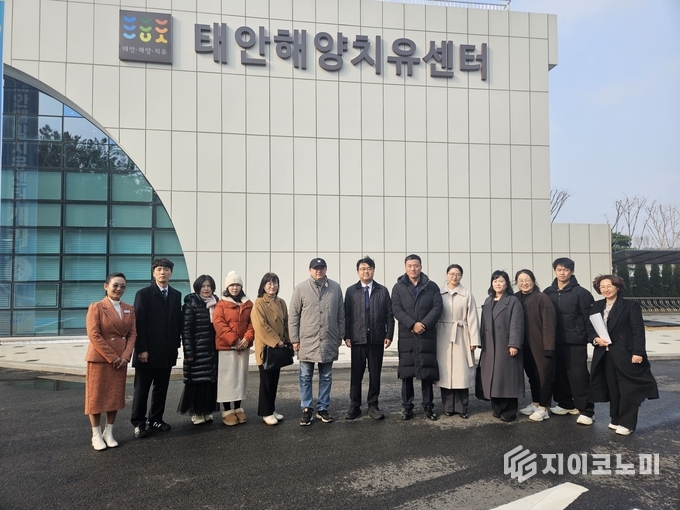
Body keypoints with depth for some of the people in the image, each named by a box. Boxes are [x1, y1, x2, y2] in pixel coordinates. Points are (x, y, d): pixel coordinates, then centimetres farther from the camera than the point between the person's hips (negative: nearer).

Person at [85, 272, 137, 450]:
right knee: (96, 396, 3)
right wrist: (111, 357, -16)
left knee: (116, 396, 9)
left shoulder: (129, 309, 8)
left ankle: (109, 433, 21)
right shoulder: (96, 307, -7)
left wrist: (125, 356, -9)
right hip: (99, 359, -5)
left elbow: (132, 334, 5)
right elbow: (94, 335, -14)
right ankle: (96, 435, 15)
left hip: (120, 360, 5)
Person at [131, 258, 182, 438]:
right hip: (148, 351, -4)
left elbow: (178, 322, 10)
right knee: (141, 389, 6)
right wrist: (141, 349, -15)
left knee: (161, 388, 11)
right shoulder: (143, 294, -5)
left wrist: (176, 345, 6)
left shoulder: (176, 295, 9)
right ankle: (138, 423, 17)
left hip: (167, 352, 4)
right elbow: (139, 324, -10)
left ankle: (156, 420, 22)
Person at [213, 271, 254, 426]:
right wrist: (234, 340, -18)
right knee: (227, 378, 0)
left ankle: (238, 409, 20)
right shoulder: (221, 304, -2)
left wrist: (247, 338, -12)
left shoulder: (248, 304, 9)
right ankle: (227, 411, 7)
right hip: (226, 346, -4)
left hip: (244, 346, 4)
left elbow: (252, 323, 4)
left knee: (241, 377, 9)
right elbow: (219, 324, -11)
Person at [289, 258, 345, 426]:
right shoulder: (301, 289, -3)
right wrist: (294, 339, -2)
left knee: (326, 377, 12)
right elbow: (294, 316, -1)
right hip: (307, 341, -2)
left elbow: (341, 314, 9)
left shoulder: (335, 288, 2)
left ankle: (323, 408, 24)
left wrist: (340, 336, 9)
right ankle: (307, 409, 18)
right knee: (305, 378, 7)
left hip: (329, 342, 2)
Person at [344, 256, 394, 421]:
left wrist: (389, 335, -2)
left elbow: (389, 315, 5)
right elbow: (346, 315, 2)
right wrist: (346, 336, -5)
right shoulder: (351, 291, 5)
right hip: (357, 339, 0)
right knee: (356, 374, 5)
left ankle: (373, 406, 18)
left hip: (377, 339, 1)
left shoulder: (383, 291, 7)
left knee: (375, 374, 7)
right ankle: (354, 407, 15)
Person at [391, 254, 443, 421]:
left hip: (427, 336, 0)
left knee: (427, 372, 5)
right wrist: (412, 324, -16)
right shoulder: (398, 287, 6)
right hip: (406, 336, 0)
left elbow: (437, 308, -2)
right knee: (406, 372, 4)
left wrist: (424, 324, -15)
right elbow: (396, 310, -4)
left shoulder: (432, 287, 7)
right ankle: (407, 407, 13)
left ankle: (428, 406, 16)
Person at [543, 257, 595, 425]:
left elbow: (589, 317, -7)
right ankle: (566, 404, 28)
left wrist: (589, 336, -11)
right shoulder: (548, 293, 6)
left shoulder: (581, 292, -6)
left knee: (578, 375, -3)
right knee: (559, 374, 12)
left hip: (575, 341, -5)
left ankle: (586, 410, 5)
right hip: (554, 341, 5)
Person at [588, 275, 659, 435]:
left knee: (628, 390, 1)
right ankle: (616, 420, 24)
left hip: (626, 354, -5)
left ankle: (627, 423, 9)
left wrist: (638, 352, -17)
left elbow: (638, 330, -10)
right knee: (613, 389, 12)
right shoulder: (597, 307, 10)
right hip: (605, 355, 5)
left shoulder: (631, 306, -5)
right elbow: (590, 328, 11)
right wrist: (595, 339, -10)